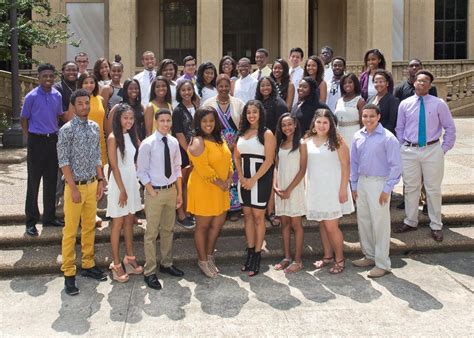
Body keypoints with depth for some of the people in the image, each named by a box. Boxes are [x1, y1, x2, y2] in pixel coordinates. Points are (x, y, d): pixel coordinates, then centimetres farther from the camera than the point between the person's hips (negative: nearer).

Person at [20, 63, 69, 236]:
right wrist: (31, 138, -1)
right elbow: (24, 119, 0)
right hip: (36, 141, -4)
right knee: (33, 182, 0)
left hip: (52, 140, 5)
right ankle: (31, 221, 9)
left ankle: (49, 217, 24)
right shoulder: (31, 97, -8)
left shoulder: (57, 95, 4)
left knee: (51, 181, 11)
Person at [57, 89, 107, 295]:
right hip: (75, 185, -6)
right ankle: (69, 274, 8)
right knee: (71, 230, 0)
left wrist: (100, 181, 7)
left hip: (92, 184, 6)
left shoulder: (94, 127, 7)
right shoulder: (67, 130, -11)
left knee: (90, 227, 14)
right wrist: (74, 188, -17)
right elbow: (63, 161, -14)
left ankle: (88, 265, 27)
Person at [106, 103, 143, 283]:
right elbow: (114, 166, -15)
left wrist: (131, 187, 8)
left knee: (129, 221, 14)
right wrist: (122, 190, -15)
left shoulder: (131, 135, 7)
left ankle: (129, 258, 26)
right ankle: (116, 264, 9)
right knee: (118, 224, 1)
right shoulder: (113, 138, -13)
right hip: (119, 183, -6)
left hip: (132, 182, 6)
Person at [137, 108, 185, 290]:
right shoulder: (147, 144, -13)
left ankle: (166, 264, 32)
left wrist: (179, 192, 7)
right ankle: (150, 272, 10)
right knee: (152, 233, 1)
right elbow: (142, 172, -10)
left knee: (168, 230, 17)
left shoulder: (174, 142, 1)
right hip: (154, 191, -5)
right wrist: (153, 193, -12)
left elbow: (177, 168, 8)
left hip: (171, 190, 5)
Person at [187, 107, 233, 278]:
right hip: (203, 189, -8)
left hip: (221, 189, 8)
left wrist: (229, 179, -3)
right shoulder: (198, 142, -16)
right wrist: (220, 183, -17)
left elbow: (228, 159, 12)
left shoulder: (219, 139, 9)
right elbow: (203, 168, -22)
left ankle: (209, 255, 31)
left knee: (218, 223, 14)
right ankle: (203, 260, 19)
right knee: (203, 226, 5)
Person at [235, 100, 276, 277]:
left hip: (261, 178, -5)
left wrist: (253, 180, -15)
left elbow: (269, 160, -12)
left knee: (258, 216, 0)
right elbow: (237, 156, 12)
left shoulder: (267, 134, -7)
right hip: (244, 179, 6)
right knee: (247, 215, 10)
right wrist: (241, 177, -2)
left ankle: (257, 255, 7)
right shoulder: (242, 133, 10)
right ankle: (250, 252, 19)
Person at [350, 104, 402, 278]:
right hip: (362, 182, 6)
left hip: (379, 183, -6)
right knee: (363, 221, 14)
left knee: (380, 224, 0)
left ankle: (382, 264, 11)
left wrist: (387, 189, -13)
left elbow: (396, 166, -11)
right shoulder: (358, 136, 4)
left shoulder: (388, 138, -13)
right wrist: (354, 185, 11)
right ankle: (369, 256, 31)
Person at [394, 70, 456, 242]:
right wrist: (403, 148, 5)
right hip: (409, 151, 1)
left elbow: (450, 127, 5)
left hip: (432, 151, -1)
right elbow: (399, 128, 10)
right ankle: (410, 222, 26)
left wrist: (444, 148, 1)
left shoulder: (439, 104, -2)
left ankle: (436, 226, 17)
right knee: (410, 188, 10)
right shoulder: (405, 104, 3)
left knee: (433, 189, 6)